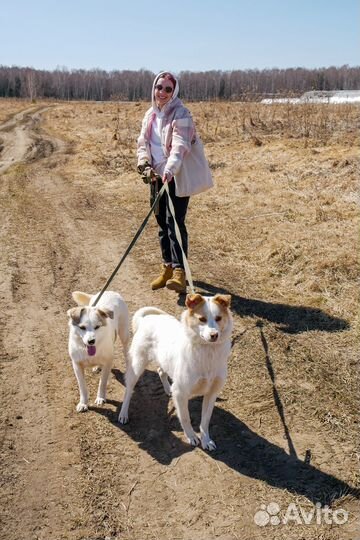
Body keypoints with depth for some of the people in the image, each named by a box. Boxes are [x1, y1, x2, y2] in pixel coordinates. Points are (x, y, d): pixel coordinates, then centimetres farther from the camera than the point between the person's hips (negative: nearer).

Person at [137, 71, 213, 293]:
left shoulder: (181, 114, -11)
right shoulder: (150, 115, 11)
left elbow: (180, 145, -24)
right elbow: (143, 143, 10)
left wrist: (170, 169, -40)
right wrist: (145, 165, -9)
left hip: (179, 176, -7)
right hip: (158, 176, 7)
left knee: (175, 222, -12)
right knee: (162, 222, 12)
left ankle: (179, 271, -9)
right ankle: (167, 266, 24)